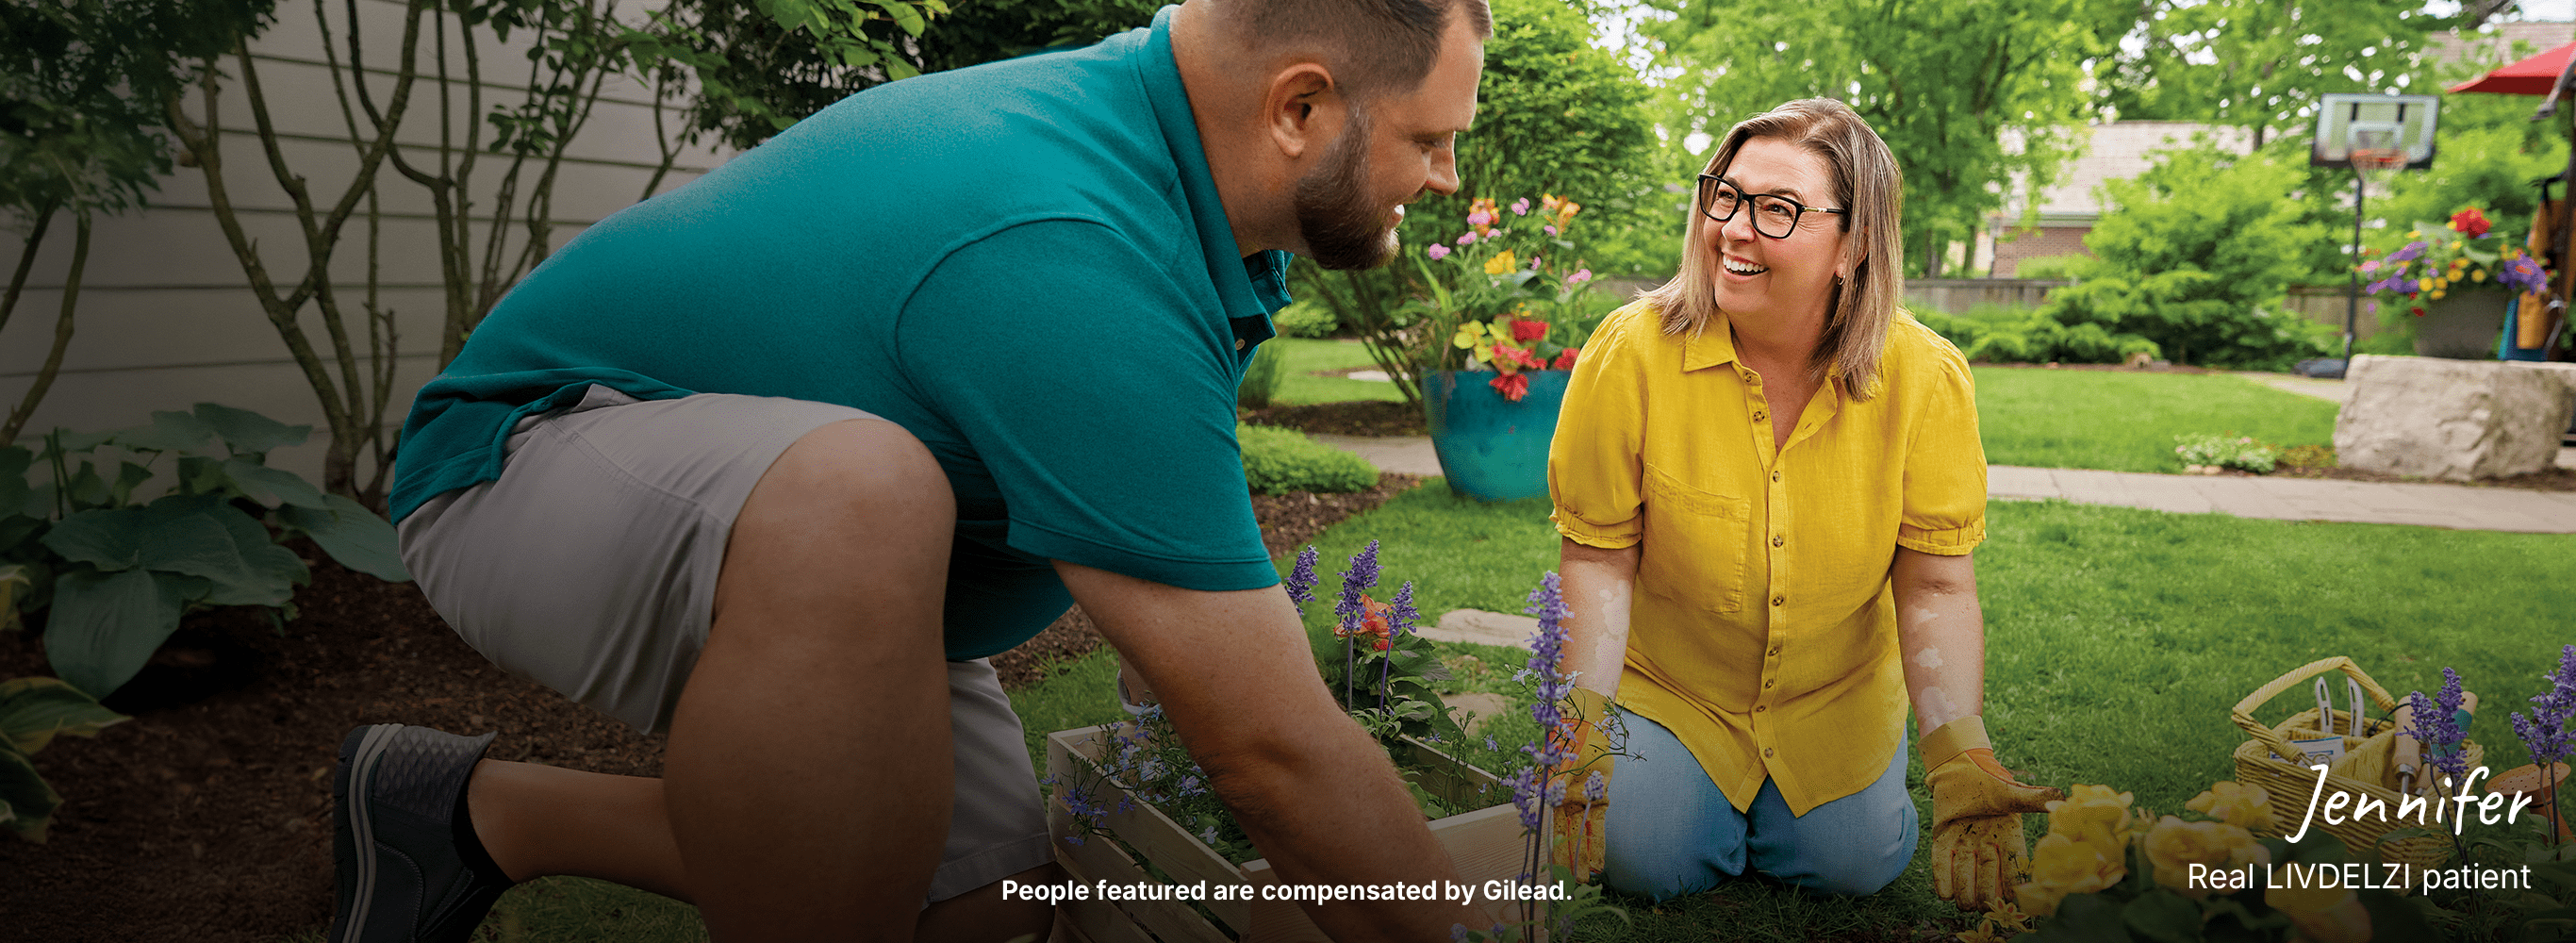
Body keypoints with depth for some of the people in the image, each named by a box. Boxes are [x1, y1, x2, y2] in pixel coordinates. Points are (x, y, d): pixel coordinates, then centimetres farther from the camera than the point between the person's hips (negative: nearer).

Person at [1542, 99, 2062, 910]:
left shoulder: (1926, 378, -20)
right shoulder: (1632, 353, -23)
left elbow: (1935, 587, -17)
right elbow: (1599, 560, -16)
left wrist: (1961, 761, -29)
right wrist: (1585, 738, -24)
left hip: (1836, 700, 2)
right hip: (1667, 689, -1)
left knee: (1850, 866, -4)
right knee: (1646, 861, -11)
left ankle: (1786, 803, 31)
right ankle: (1690, 781, 24)